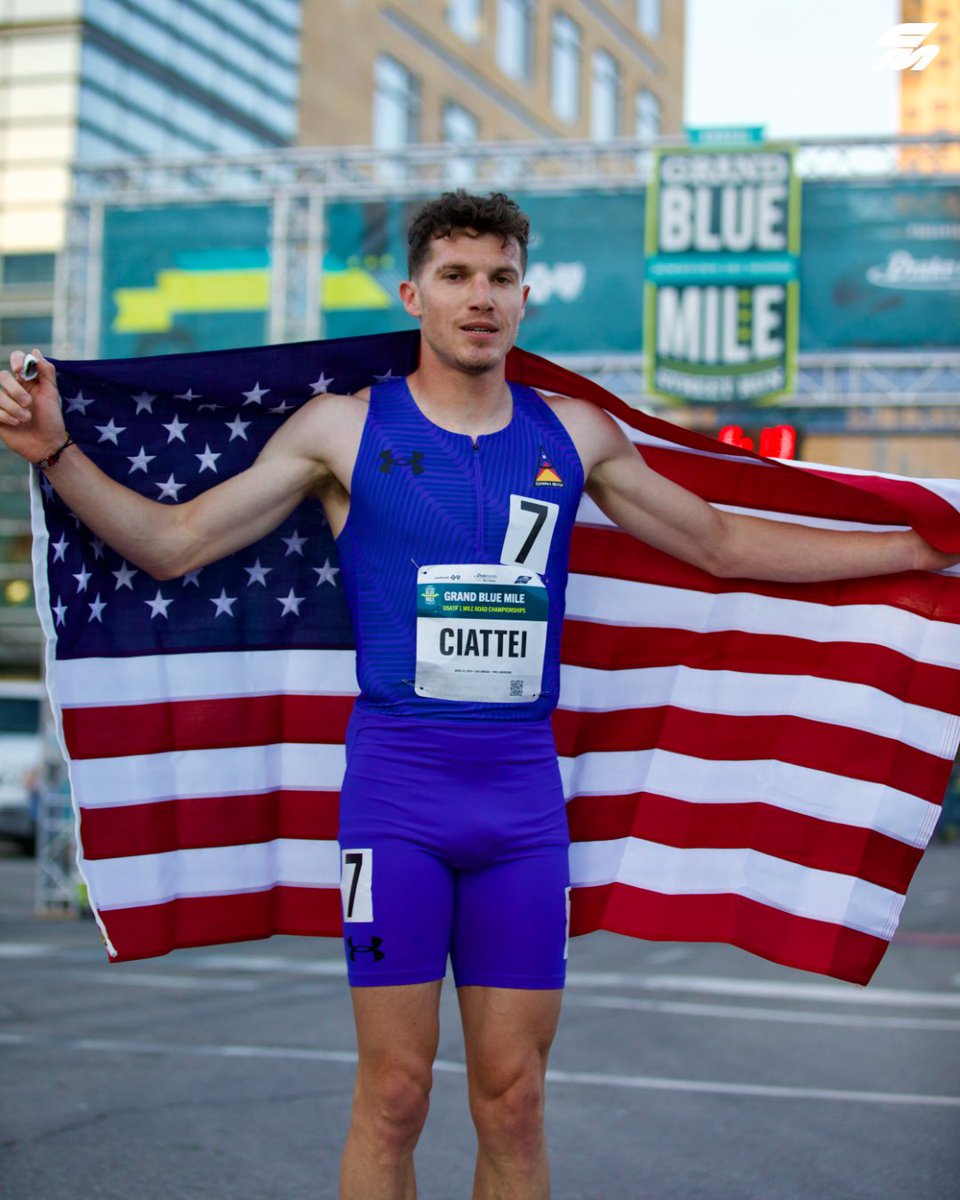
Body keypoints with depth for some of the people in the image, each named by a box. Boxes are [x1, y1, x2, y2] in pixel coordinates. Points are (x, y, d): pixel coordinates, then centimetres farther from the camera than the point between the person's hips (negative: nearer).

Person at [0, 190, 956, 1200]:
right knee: (394, 1093, 0)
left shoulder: (574, 434, 10)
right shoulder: (345, 427, 2)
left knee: (513, 1098, 6)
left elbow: (724, 545, 20)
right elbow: (171, 543, 2)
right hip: (395, 786, -2)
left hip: (523, 794, 3)